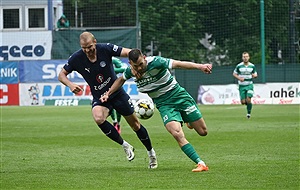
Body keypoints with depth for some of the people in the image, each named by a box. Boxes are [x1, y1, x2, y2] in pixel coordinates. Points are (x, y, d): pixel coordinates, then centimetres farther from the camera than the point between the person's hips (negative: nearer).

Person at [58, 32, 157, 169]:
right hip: (99, 98, 0)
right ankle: (125, 145, -11)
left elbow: (128, 52, -20)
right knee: (98, 118, -31)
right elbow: (61, 74, -4)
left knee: (135, 124, 7)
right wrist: (70, 85, -25)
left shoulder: (105, 49, -18)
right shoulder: (76, 58, -15)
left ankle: (150, 152, 33)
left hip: (117, 93, 0)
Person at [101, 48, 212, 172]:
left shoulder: (155, 62, -23)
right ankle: (201, 164, -21)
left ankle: (189, 122, 40)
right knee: (178, 135, -23)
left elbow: (178, 64, -33)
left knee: (203, 132, 3)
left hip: (179, 96, -2)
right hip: (164, 105, 2)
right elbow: (121, 79, 18)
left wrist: (199, 66, -46)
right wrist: (108, 94, 19)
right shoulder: (130, 71, -7)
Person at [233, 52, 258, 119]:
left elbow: (255, 74, 12)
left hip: (249, 85, 0)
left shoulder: (252, 66, 1)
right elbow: (234, 74, 6)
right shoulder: (239, 66, -3)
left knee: (248, 100, -17)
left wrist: (254, 75, -13)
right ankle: (248, 103, 33)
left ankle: (249, 112, 3)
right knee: (243, 102, -3)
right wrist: (239, 78, -13)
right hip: (242, 85, 0)